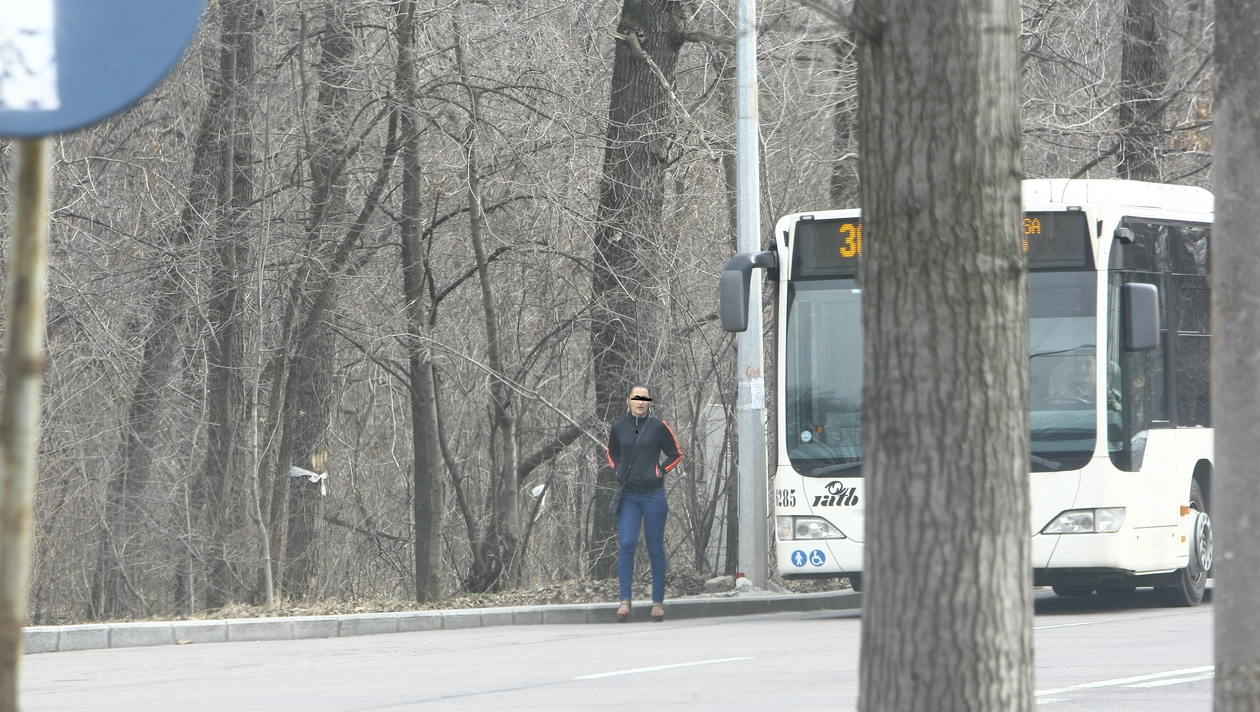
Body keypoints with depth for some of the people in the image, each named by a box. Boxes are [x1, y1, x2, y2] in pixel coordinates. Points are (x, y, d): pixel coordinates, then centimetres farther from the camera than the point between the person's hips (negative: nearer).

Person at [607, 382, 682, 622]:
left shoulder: (658, 427, -1)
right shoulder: (618, 428, 5)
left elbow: (676, 455, 9)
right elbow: (612, 454, 24)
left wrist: (660, 471, -3)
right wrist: (619, 471, 8)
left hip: (653, 494, -1)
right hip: (627, 496, 1)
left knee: (655, 548, 4)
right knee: (627, 544, -12)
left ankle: (658, 601, 11)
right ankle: (625, 599, -11)